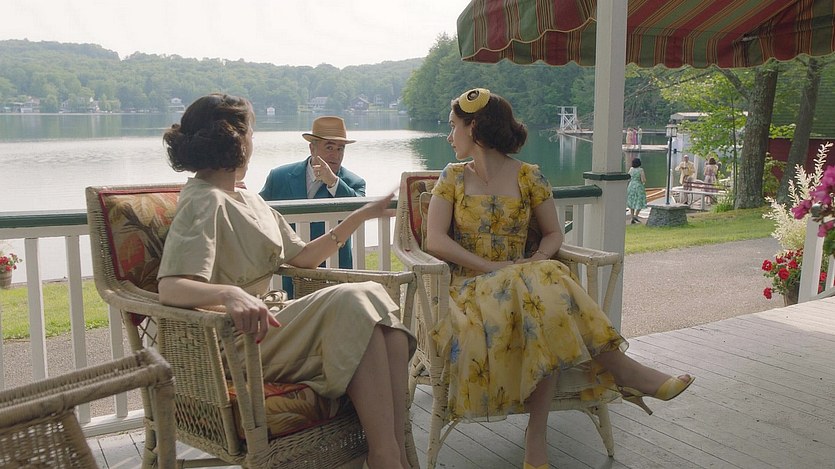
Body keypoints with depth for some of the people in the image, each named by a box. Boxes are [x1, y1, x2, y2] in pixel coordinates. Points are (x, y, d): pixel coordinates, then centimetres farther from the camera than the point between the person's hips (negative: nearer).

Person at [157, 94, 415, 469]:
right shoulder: (205, 202, -11)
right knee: (353, 303, -25)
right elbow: (171, 287, -25)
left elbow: (302, 256, 20)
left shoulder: (248, 200, 19)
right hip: (229, 343, -8)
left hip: (270, 320, 8)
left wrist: (360, 216, 17)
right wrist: (230, 293, -45)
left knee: (375, 299, -15)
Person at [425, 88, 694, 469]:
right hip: (471, 287, -1)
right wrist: (489, 266, -16)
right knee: (540, 294, -34)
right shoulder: (453, 178, 8)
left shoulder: (528, 177, 8)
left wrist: (537, 260, -13)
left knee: (543, 287, -36)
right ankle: (622, 369, -23)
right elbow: (435, 240, -3)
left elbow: (554, 233, 11)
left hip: (521, 279, 2)